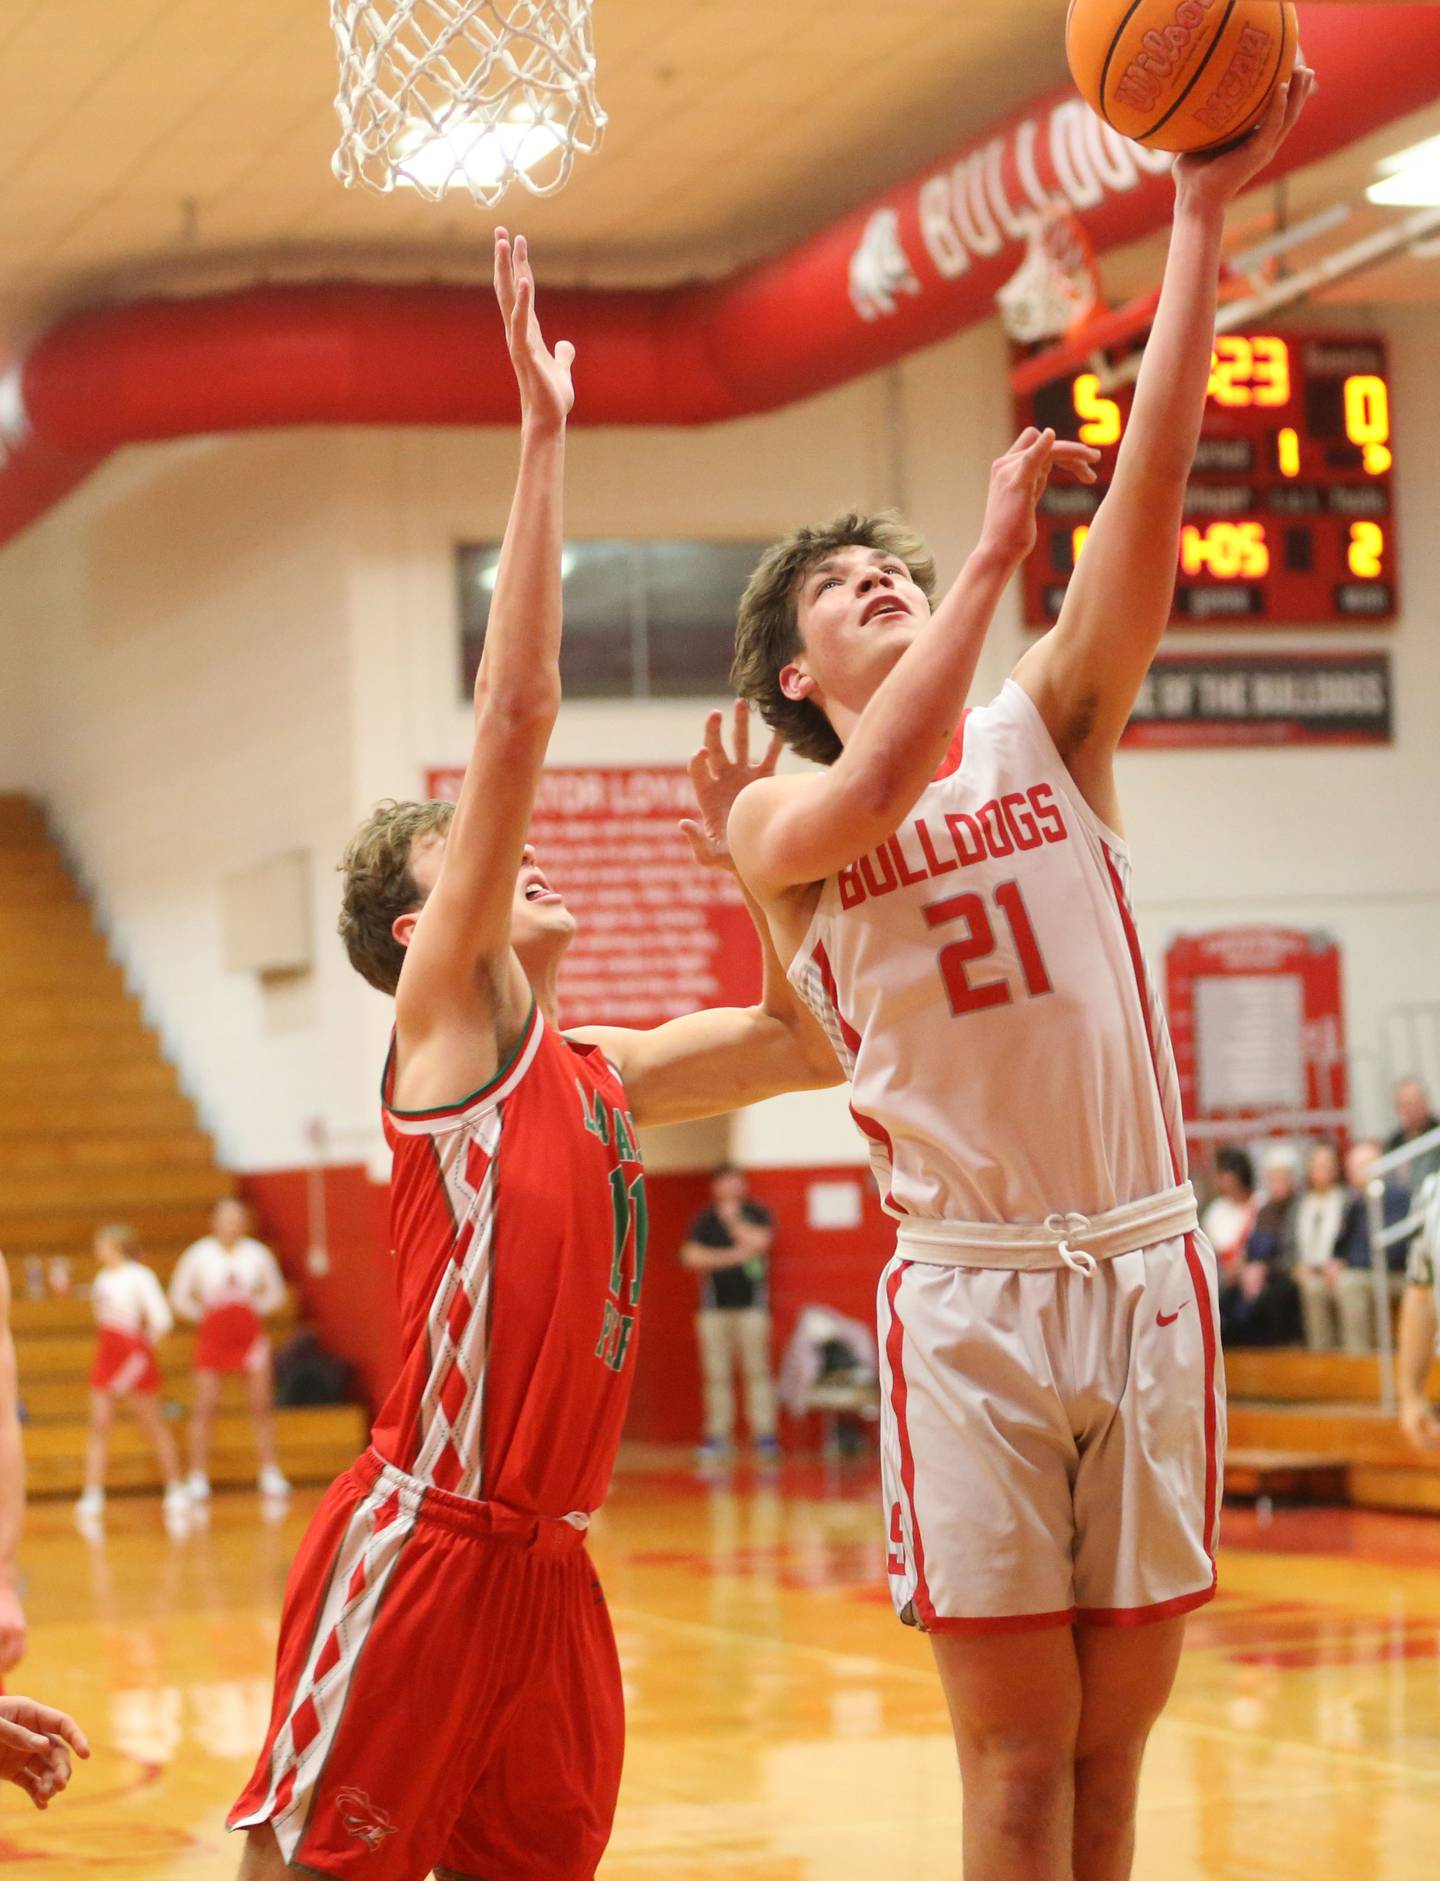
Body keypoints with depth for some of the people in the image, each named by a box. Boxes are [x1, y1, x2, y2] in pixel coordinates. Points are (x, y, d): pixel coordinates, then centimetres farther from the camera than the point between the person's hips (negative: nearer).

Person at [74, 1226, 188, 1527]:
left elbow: (161, 1318, -16)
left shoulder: (139, 1276, -12)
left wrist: (145, 1344, -6)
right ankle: (93, 1496, -6)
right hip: (107, 1355, 6)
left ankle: (175, 1491, 16)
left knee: (154, 1428, 5)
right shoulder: (104, 1277, 9)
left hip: (135, 1356, -6)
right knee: (99, 1426, -3)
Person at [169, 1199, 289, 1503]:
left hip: (250, 1335, 2)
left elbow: (276, 1293, 13)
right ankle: (197, 1479, 0)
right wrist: (205, 1313, -1)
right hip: (213, 1336, -2)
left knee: (262, 1406, 1)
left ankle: (270, 1475, 7)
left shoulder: (256, 1253, 1)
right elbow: (179, 1297, 2)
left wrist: (255, 1309, 1)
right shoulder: (200, 1254, -5)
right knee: (204, 1408, -4)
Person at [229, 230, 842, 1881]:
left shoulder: (601, 1071, 17)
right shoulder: (445, 1017, -3)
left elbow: (809, 1046, 25)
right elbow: (514, 712, -11)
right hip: (420, 1545, -8)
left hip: (549, 1562, 8)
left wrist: (749, 864, 14)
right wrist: (543, 436, -10)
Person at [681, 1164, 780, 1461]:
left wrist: (732, 1218, 0)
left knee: (757, 1370, -6)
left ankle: (764, 1434, -7)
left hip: (751, 1302, -1)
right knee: (717, 1374, 0)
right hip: (715, 1305, 2)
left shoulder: (757, 1214, 8)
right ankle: (718, 1434, 2)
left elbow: (758, 1241, -10)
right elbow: (691, 1256, -1)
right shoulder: (704, 1219, 10)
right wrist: (732, 1256, -7)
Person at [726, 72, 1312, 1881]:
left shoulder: (1047, 727, 10)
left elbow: (1151, 487, -3)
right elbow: (876, 791, -21)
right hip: (971, 1294, -2)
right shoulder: (774, 819, 4)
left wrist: (1200, 213, -12)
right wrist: (995, 545, -17)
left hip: (1147, 1269, 2)